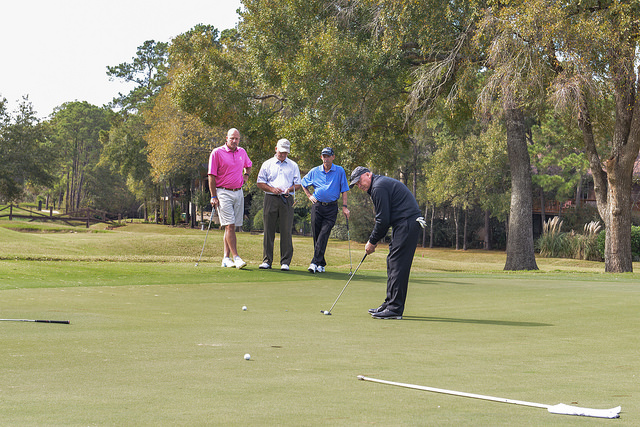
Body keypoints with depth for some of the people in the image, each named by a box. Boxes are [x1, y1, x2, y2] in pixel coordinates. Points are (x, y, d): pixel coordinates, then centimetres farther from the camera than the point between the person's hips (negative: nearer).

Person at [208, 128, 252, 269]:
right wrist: (213, 196, -11)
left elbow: (248, 165, 34)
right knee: (229, 225, -12)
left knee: (232, 226, 6)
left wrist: (246, 175, 14)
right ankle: (236, 257, -15)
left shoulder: (242, 152, 11)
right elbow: (212, 176, -7)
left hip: (238, 192, 5)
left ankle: (226, 258, 10)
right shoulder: (217, 153, -6)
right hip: (223, 192, -5)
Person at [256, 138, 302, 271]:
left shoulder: (293, 165, 14)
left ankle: (285, 262, -1)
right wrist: (272, 189, -8)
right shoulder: (267, 164, 12)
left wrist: (289, 189, -8)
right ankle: (267, 260, 5)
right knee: (268, 230, -1)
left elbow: (297, 184, 13)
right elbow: (260, 183, 9)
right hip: (271, 199, 0)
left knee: (286, 231, -4)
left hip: (287, 200, 0)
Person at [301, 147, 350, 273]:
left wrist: (344, 207, -3)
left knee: (324, 234, -13)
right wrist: (309, 196, 11)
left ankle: (315, 263, -17)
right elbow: (303, 183, 23)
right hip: (317, 207, 3)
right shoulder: (315, 171, 7)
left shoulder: (340, 171, 2)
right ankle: (321, 264, 13)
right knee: (316, 235, 2)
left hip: (331, 207, -3)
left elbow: (344, 190, 4)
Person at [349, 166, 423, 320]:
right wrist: (373, 240, 15)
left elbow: (383, 220, -15)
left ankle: (395, 309, -11)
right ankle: (390, 304, 18)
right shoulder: (382, 183, 21)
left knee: (398, 265, -11)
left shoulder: (378, 187, -12)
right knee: (392, 263, 13)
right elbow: (383, 218, 23)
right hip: (404, 225, 11)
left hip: (407, 224, -11)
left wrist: (372, 241, -4)